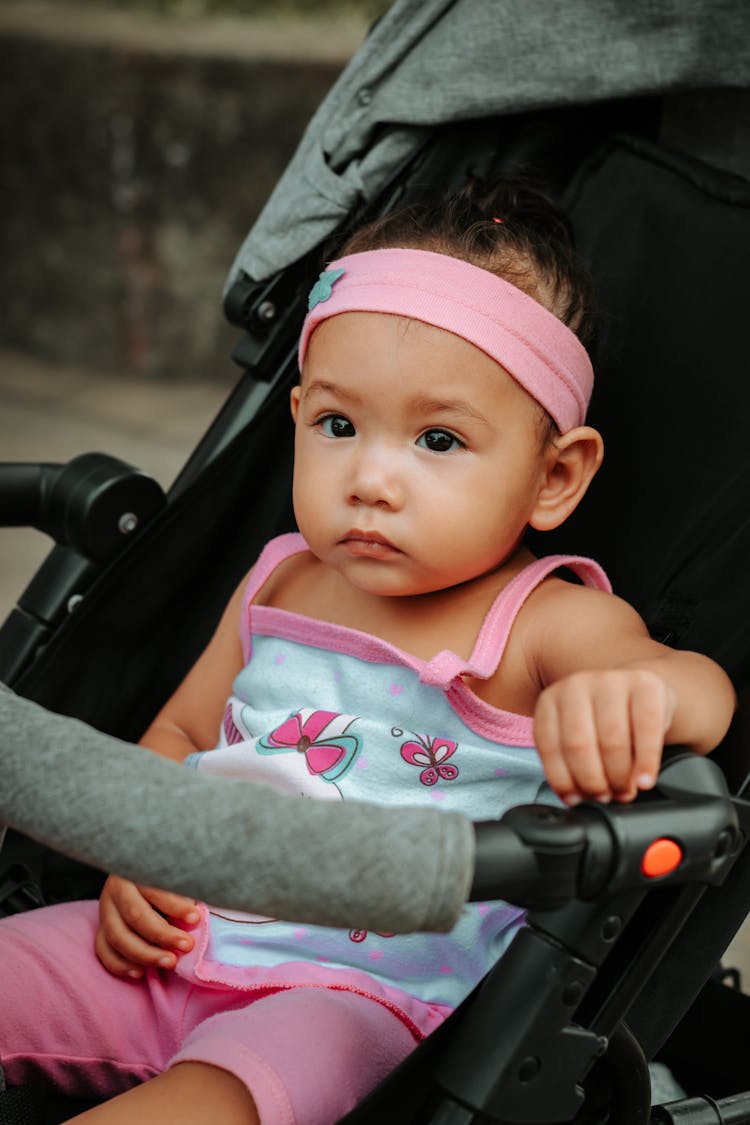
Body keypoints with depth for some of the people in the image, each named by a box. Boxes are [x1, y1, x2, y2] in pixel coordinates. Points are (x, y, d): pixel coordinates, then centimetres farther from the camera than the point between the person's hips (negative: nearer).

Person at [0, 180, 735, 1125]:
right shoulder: (280, 585, 9)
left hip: (365, 989, -6)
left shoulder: (547, 623, -9)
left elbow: (705, 692, -26)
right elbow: (177, 732, 23)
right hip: (178, 942, 6)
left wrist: (641, 690, -52)